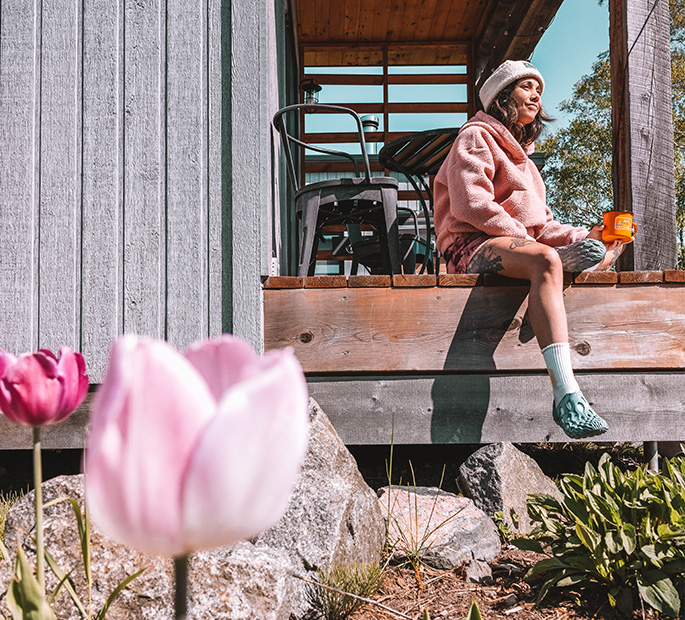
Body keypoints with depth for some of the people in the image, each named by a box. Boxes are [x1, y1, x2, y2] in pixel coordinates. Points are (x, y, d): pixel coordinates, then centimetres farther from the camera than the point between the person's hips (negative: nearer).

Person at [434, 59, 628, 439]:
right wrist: (525, 240, -17)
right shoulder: (476, 137, 4)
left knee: (604, 253, -1)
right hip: (473, 246, -9)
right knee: (545, 261, -39)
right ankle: (567, 395, -51)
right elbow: (471, 205, -14)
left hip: (520, 244, 9)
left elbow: (541, 224, 20)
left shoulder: (520, 154, 30)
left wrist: (584, 236, 2)